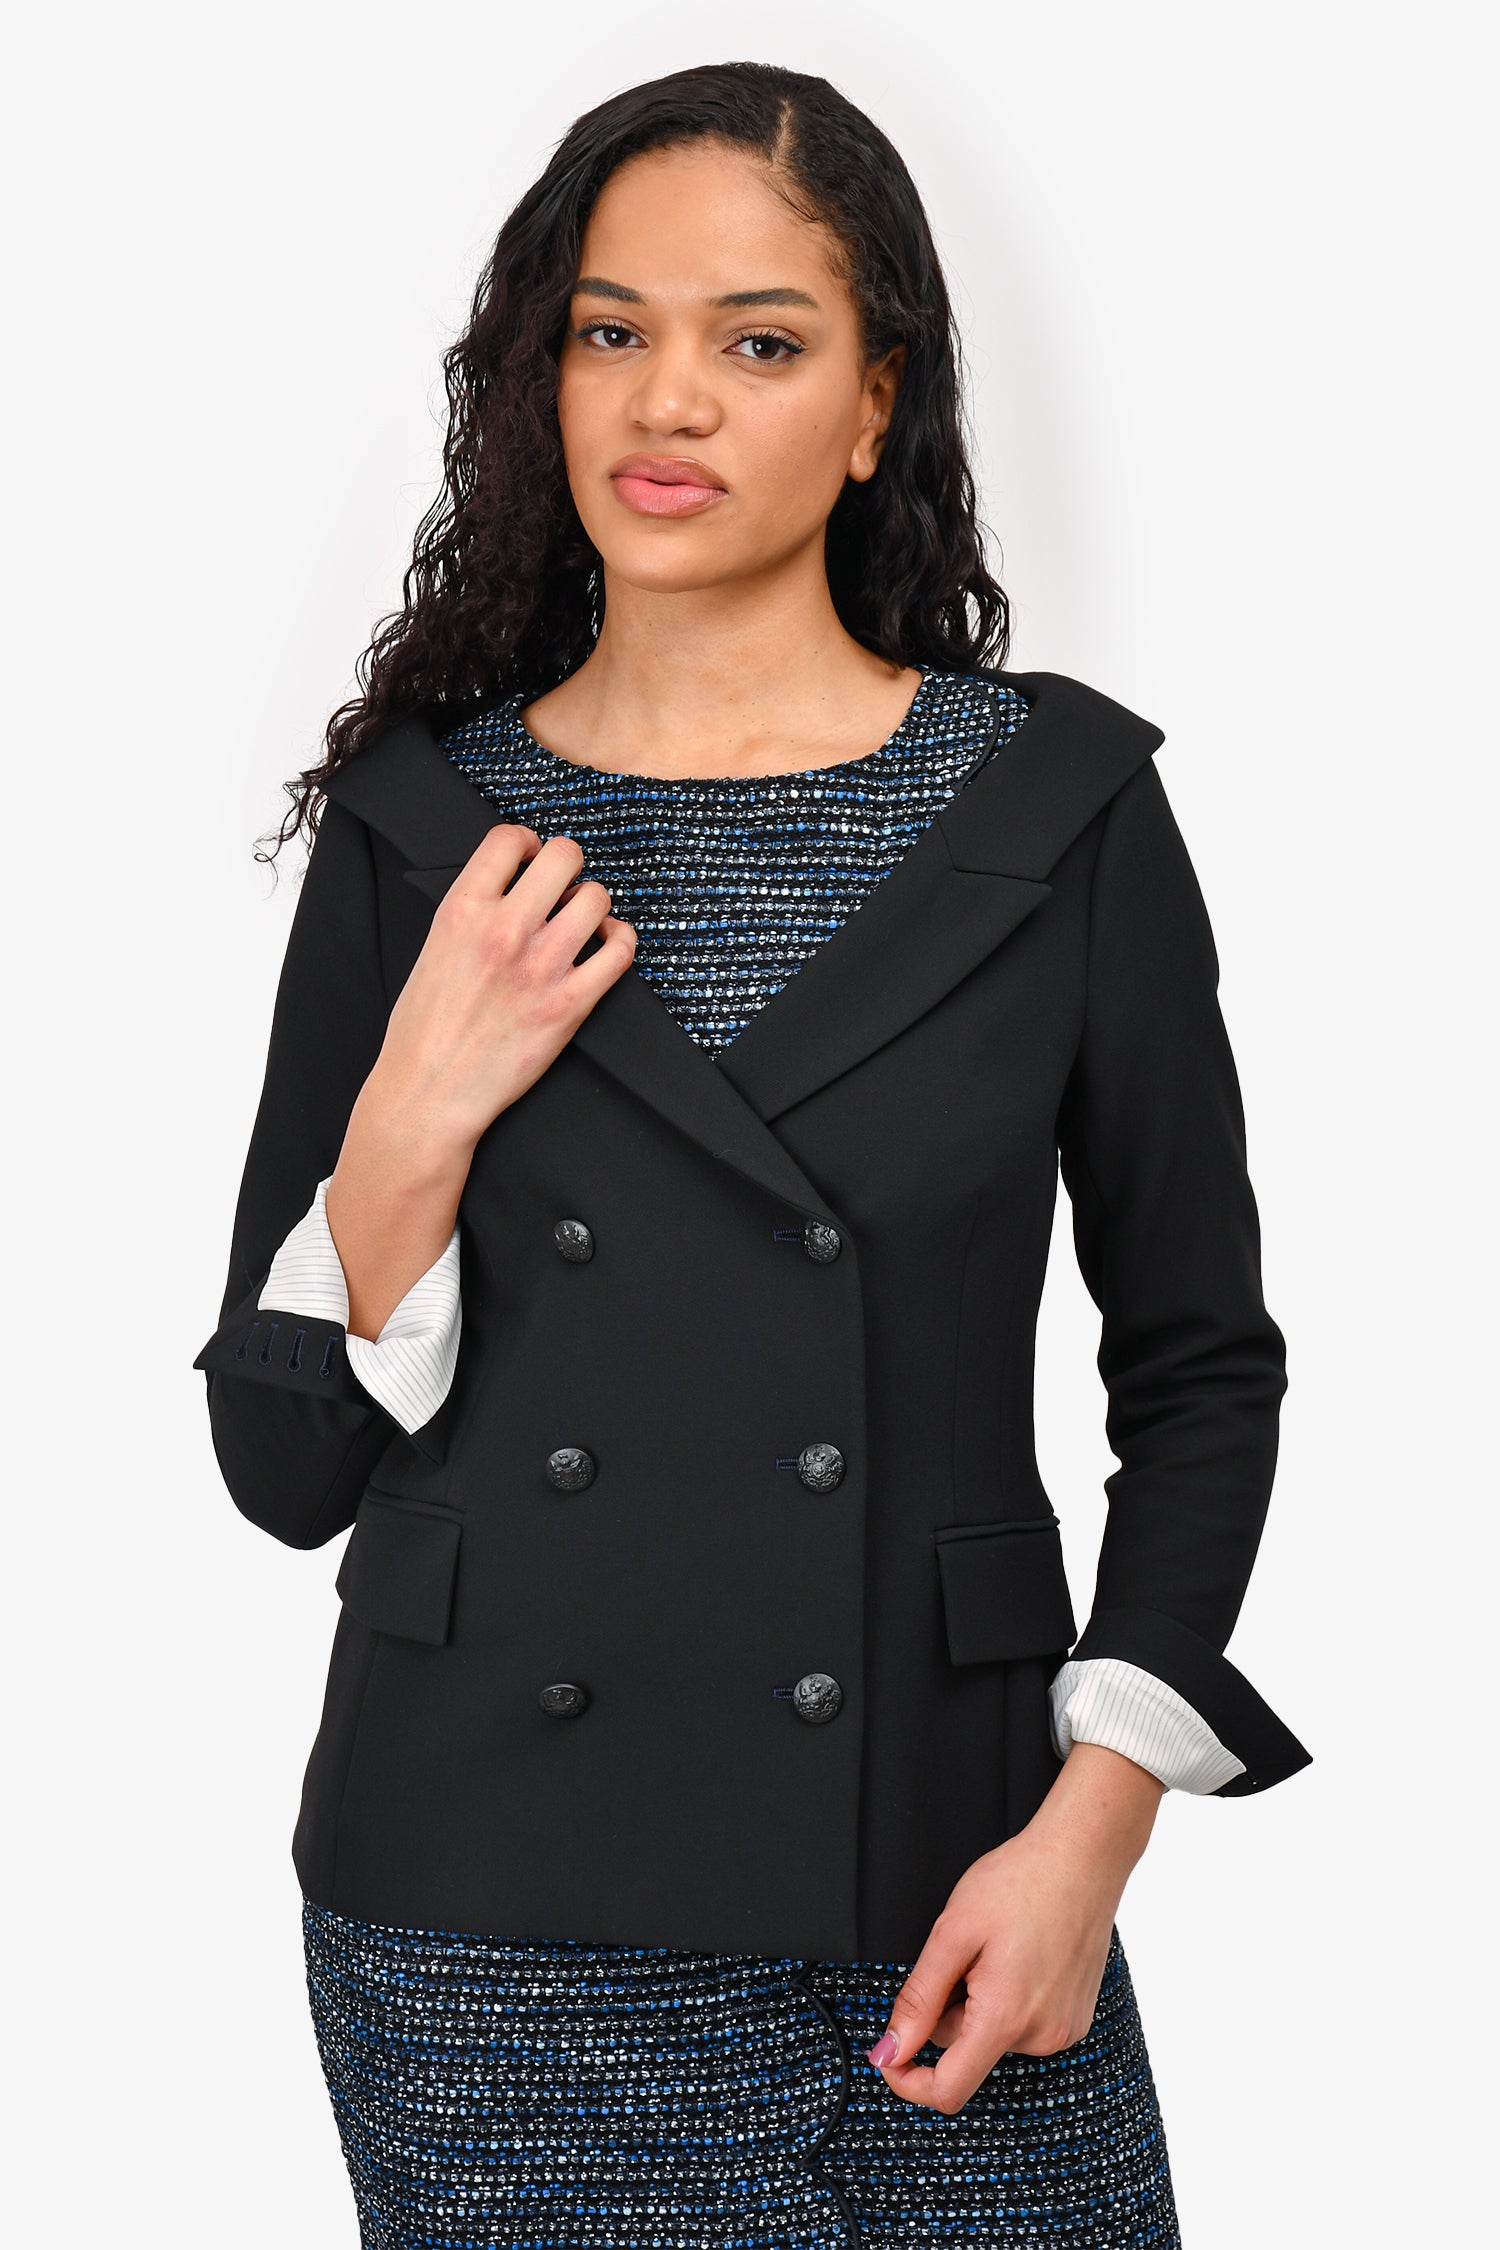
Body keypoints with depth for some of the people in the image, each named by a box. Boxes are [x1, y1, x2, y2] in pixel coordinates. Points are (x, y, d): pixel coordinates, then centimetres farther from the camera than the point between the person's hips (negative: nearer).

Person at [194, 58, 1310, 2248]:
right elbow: (285, 1464, 2)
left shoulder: (1060, 805, -1)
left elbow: (1201, 1362, 4)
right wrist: (415, 1126, -14)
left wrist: (1093, 1821, -6)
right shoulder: (425, 830, 1)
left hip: (936, 1901, 0)